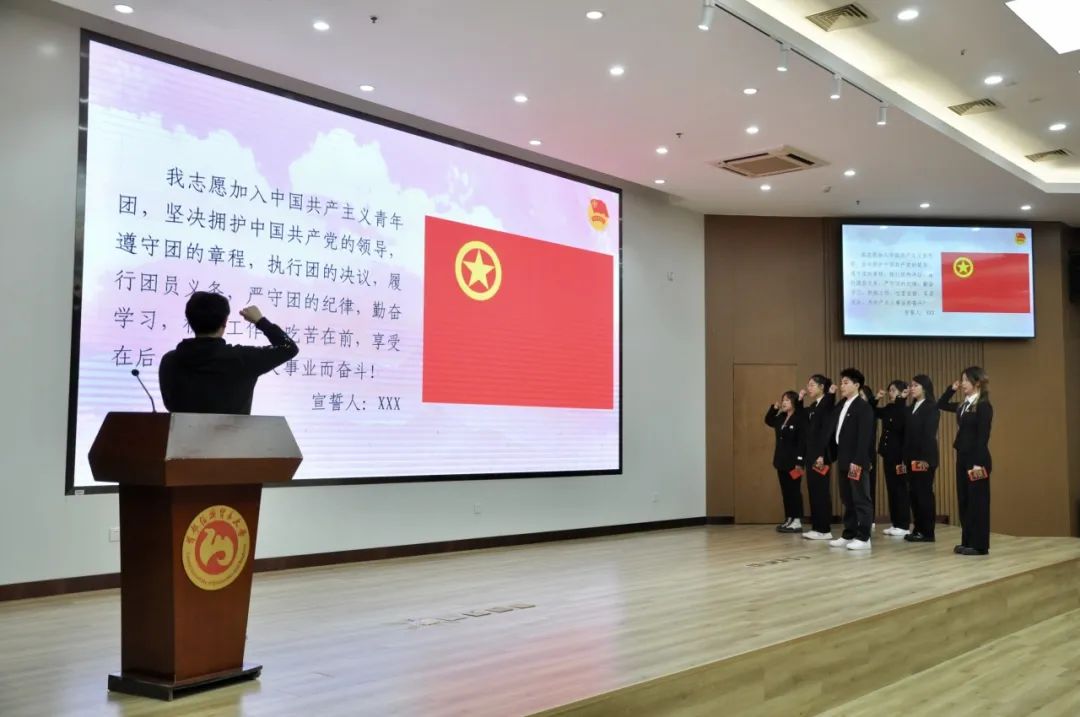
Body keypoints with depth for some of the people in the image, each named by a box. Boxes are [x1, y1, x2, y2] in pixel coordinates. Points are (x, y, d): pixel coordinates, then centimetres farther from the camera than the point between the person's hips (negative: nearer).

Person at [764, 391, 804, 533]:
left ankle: (797, 522, 4)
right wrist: (774, 408, 13)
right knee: (785, 492, 11)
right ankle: (788, 520, 17)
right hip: (782, 461, 8)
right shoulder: (781, 418, 11)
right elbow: (768, 420, 25)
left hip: (793, 462, -8)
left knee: (794, 491, -2)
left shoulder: (799, 419, -13)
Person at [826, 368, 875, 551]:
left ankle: (863, 538, 1)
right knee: (847, 500, 12)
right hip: (843, 460, 8)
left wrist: (857, 461, -21)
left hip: (857, 461, -8)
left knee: (861, 499, -3)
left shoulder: (864, 407, -9)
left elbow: (864, 436, -16)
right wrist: (833, 456, 10)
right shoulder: (841, 407, 15)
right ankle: (849, 535, 18)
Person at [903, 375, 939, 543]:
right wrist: (904, 457, 11)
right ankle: (918, 530, 13)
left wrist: (925, 458, -20)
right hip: (912, 458, 7)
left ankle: (928, 533, 1)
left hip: (924, 458, -7)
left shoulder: (931, 407, -8)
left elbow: (930, 434, -15)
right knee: (913, 494, 7)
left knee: (924, 493, -4)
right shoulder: (911, 408, 15)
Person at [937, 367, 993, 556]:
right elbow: (941, 405, 24)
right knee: (963, 501, 11)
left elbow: (983, 437, -16)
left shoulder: (984, 406, -12)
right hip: (962, 458, 8)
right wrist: (952, 388, 11)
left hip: (976, 459, -8)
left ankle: (979, 545, 5)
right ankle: (967, 542, 17)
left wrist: (978, 463, -20)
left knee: (977, 502, -2)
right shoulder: (963, 405, 11)